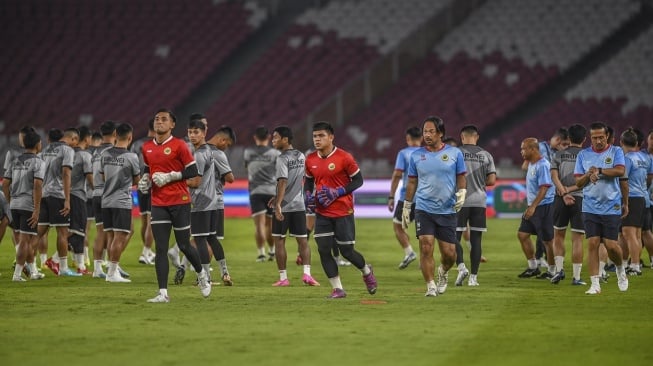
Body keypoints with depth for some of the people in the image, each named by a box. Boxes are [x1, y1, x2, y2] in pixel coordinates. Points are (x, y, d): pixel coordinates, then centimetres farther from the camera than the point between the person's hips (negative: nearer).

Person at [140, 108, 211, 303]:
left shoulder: (179, 145, -7)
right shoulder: (147, 148, 9)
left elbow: (193, 171, -8)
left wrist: (169, 177, -16)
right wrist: (145, 179, 5)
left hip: (179, 202, -4)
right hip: (158, 204, 4)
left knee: (184, 245, 5)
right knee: (160, 249, -5)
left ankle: (202, 274, 35)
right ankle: (163, 294, -7)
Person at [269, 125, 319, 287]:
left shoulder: (282, 159, -13)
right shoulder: (301, 156, 9)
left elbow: (283, 182, -22)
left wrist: (278, 203, -27)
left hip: (283, 207, -6)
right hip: (298, 205, 6)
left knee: (279, 241, 4)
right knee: (302, 241, 8)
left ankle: (283, 277, 4)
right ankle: (306, 273, -6)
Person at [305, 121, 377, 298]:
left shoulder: (344, 157, -12)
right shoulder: (310, 160, 4)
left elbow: (358, 180, -8)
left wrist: (337, 193, -18)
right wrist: (308, 195, -1)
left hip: (343, 212, -4)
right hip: (322, 213, 4)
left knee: (346, 251, 1)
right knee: (323, 250, -6)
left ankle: (367, 271, 32)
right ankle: (337, 289, 4)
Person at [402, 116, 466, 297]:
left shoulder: (454, 153, 1)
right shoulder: (416, 155, 4)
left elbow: (461, 177, 9)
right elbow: (412, 182, 12)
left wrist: (461, 193, -10)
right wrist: (406, 207, 13)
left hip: (447, 211, 0)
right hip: (424, 209, 0)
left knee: (449, 253, 1)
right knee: (426, 247, -13)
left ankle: (443, 272, 34)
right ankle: (431, 286, -4)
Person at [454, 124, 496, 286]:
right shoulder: (486, 155, 5)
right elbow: (492, 181, 2)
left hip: (460, 201, -2)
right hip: (479, 202, 2)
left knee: (455, 237, 5)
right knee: (476, 239, 6)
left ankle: (461, 266, -16)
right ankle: (473, 277, 5)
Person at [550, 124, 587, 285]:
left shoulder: (558, 155, 8)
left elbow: (554, 176, -5)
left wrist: (564, 193, -12)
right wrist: (570, 190, -7)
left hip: (560, 199, 2)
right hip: (580, 199, -2)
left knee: (558, 236, 16)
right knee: (577, 238, 0)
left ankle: (559, 268, 2)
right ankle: (576, 276, -2)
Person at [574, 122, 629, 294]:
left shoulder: (616, 151, 2)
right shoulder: (583, 154, 8)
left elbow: (620, 171, -15)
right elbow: (578, 182, 7)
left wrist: (599, 170, -12)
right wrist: (588, 175, -11)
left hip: (612, 207, -2)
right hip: (590, 207, 2)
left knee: (610, 245, -5)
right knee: (592, 243, -6)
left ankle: (620, 270, 26)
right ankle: (595, 284, -3)